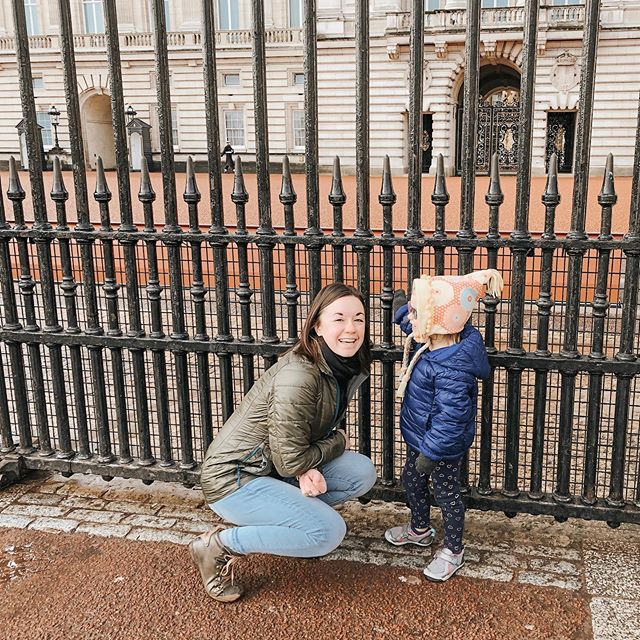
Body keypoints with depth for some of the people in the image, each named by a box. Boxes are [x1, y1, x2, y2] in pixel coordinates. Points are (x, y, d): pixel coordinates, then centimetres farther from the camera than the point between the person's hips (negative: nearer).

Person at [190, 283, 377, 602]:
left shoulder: (345, 369, -2)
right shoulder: (298, 377, -28)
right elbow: (290, 461, -23)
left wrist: (307, 468, -13)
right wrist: (339, 442, -7)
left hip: (273, 468, 8)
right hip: (233, 478, -8)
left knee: (362, 472, -6)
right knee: (329, 531, -21)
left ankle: (284, 514, 10)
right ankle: (218, 545, -6)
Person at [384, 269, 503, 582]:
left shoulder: (452, 369, -38)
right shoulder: (433, 342, -10)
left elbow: (449, 417, -35)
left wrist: (431, 453, -28)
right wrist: (403, 307, 13)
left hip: (442, 444, -10)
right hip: (420, 436, 10)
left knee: (446, 494, 12)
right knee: (411, 479, 27)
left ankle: (453, 551, 35)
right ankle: (420, 529, 52)